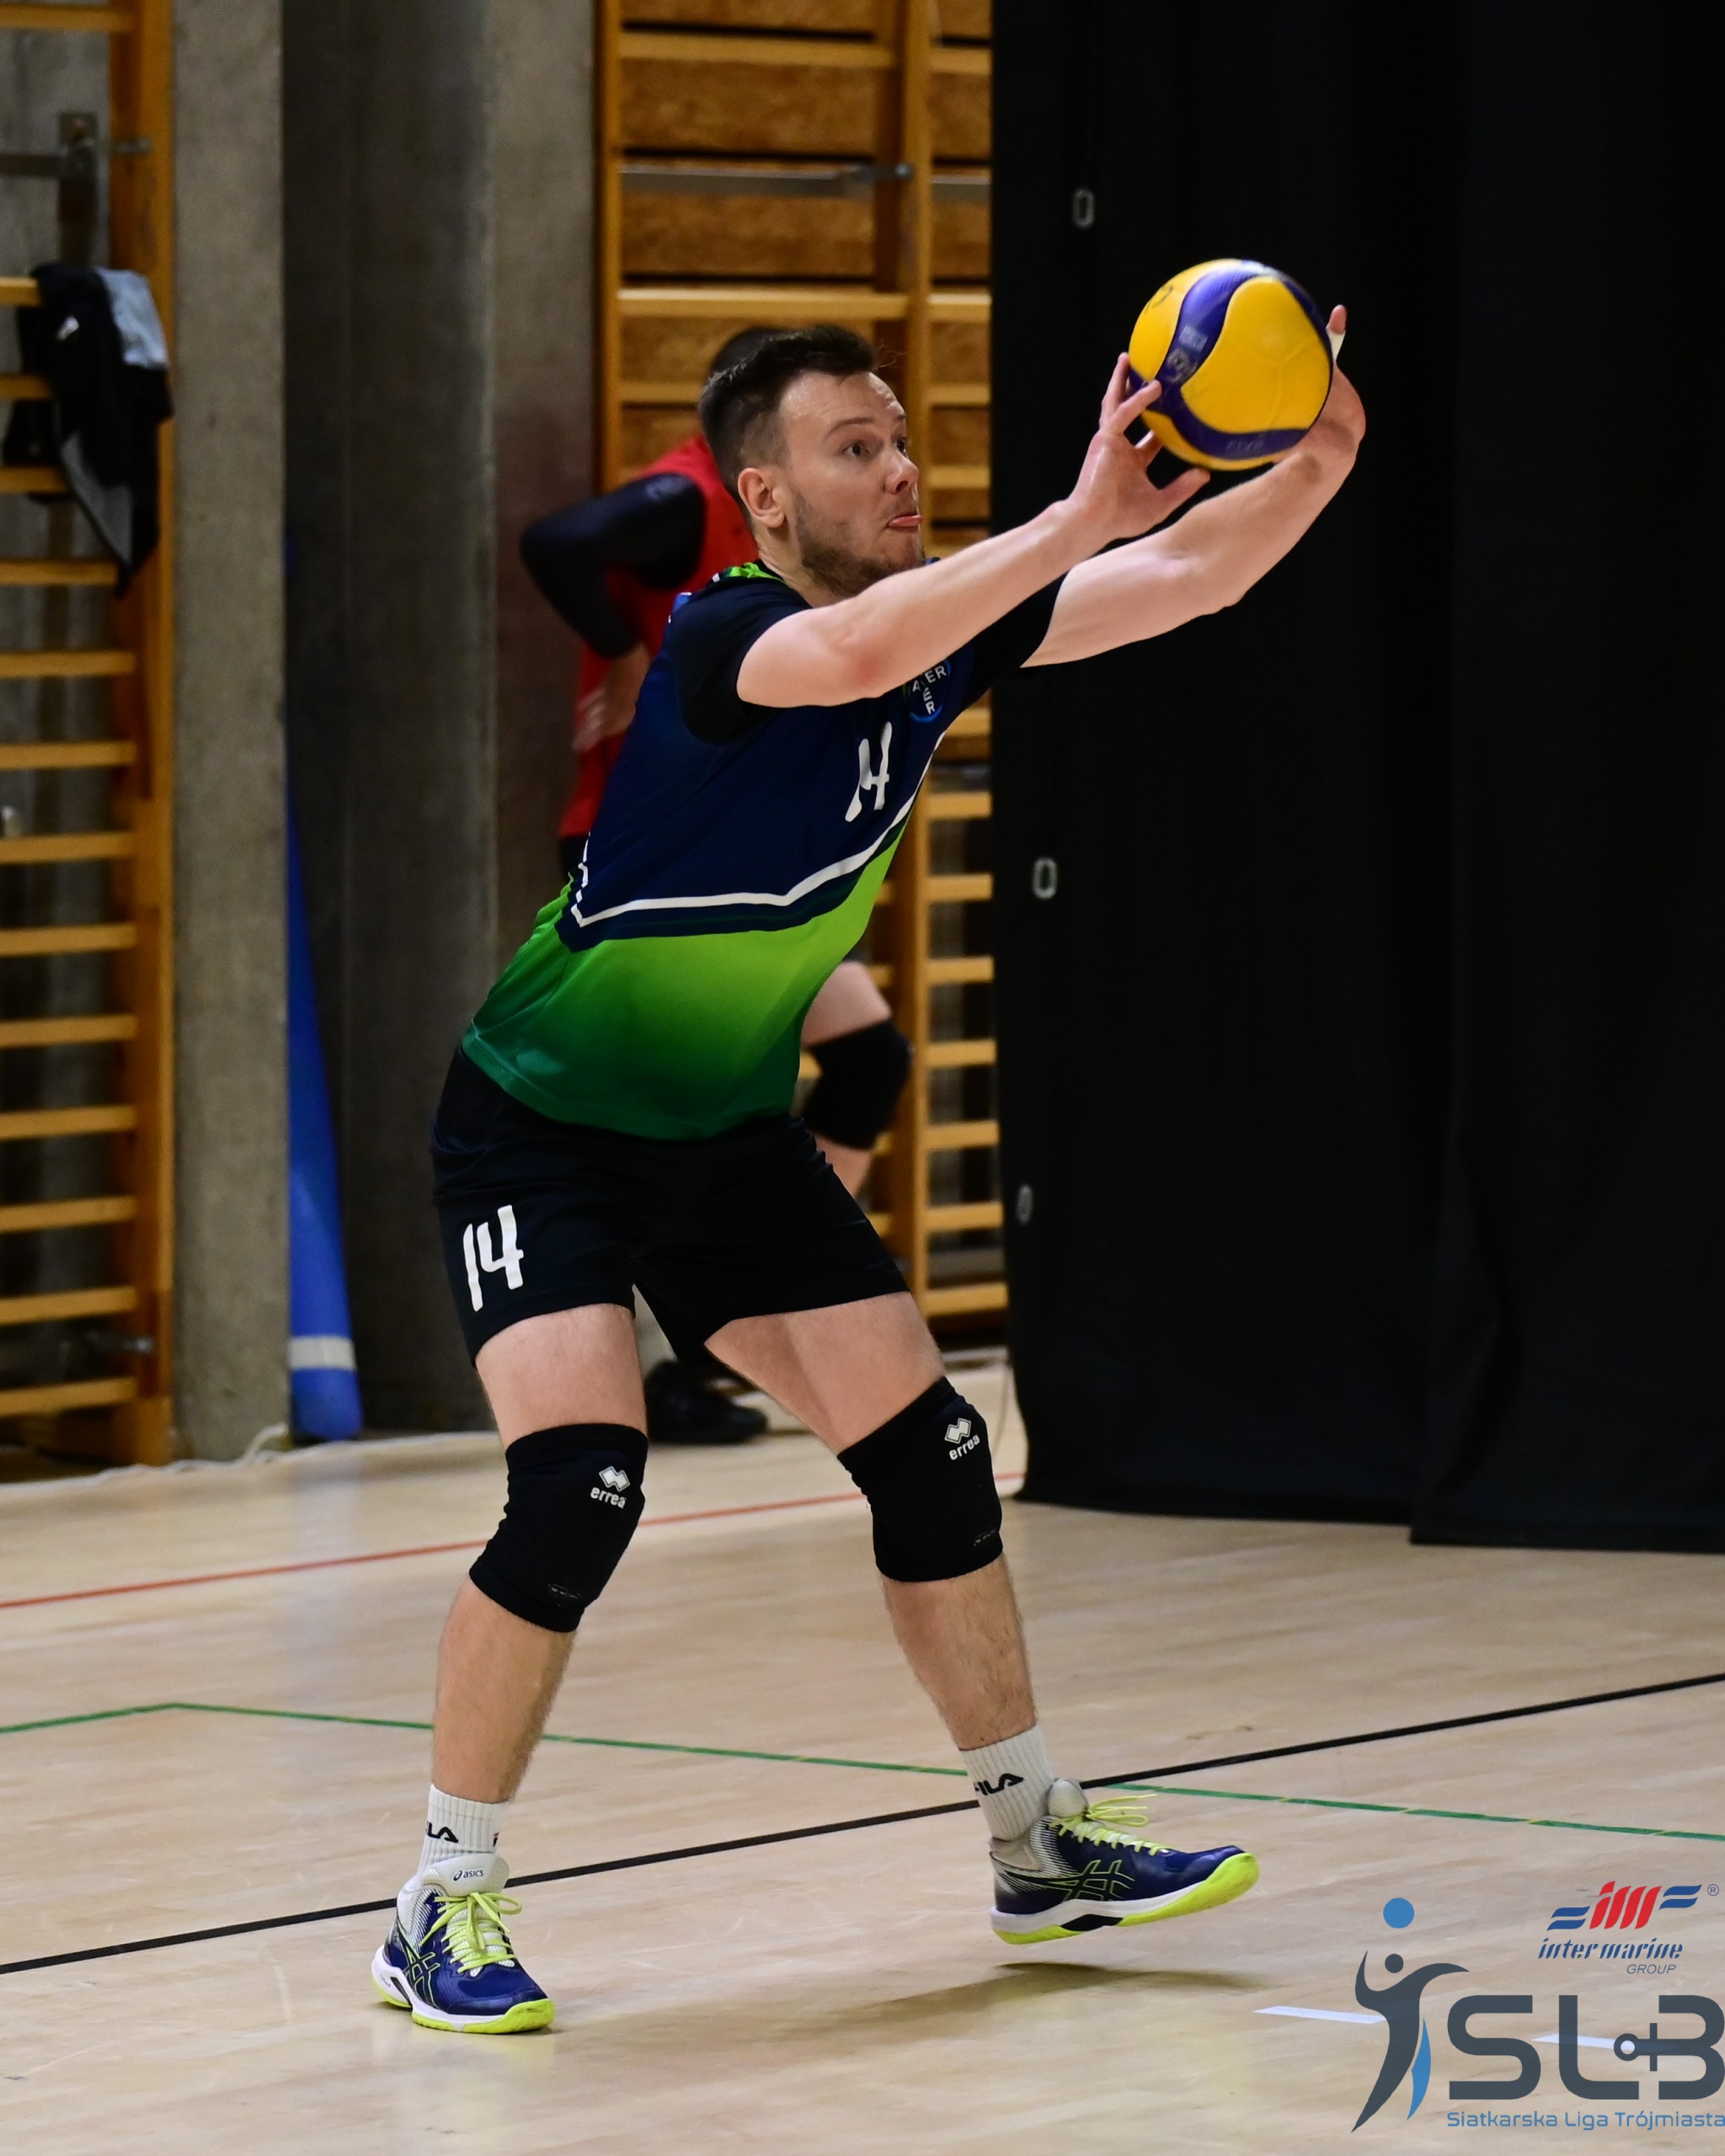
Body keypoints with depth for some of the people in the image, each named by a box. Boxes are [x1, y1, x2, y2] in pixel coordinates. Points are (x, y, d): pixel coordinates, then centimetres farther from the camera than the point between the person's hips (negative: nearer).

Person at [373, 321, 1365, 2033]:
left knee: (930, 1460, 5)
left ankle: (1037, 1844, 20)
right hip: (543, 1125, -8)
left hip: (729, 1128, 8)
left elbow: (1186, 579, -4)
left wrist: (1317, 464, -22)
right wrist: (1077, 521, -53)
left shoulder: (943, 620, -3)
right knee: (579, 1492, -21)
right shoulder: (720, 637, -25)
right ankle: (443, 1909, -8)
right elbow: (851, 651, -48)